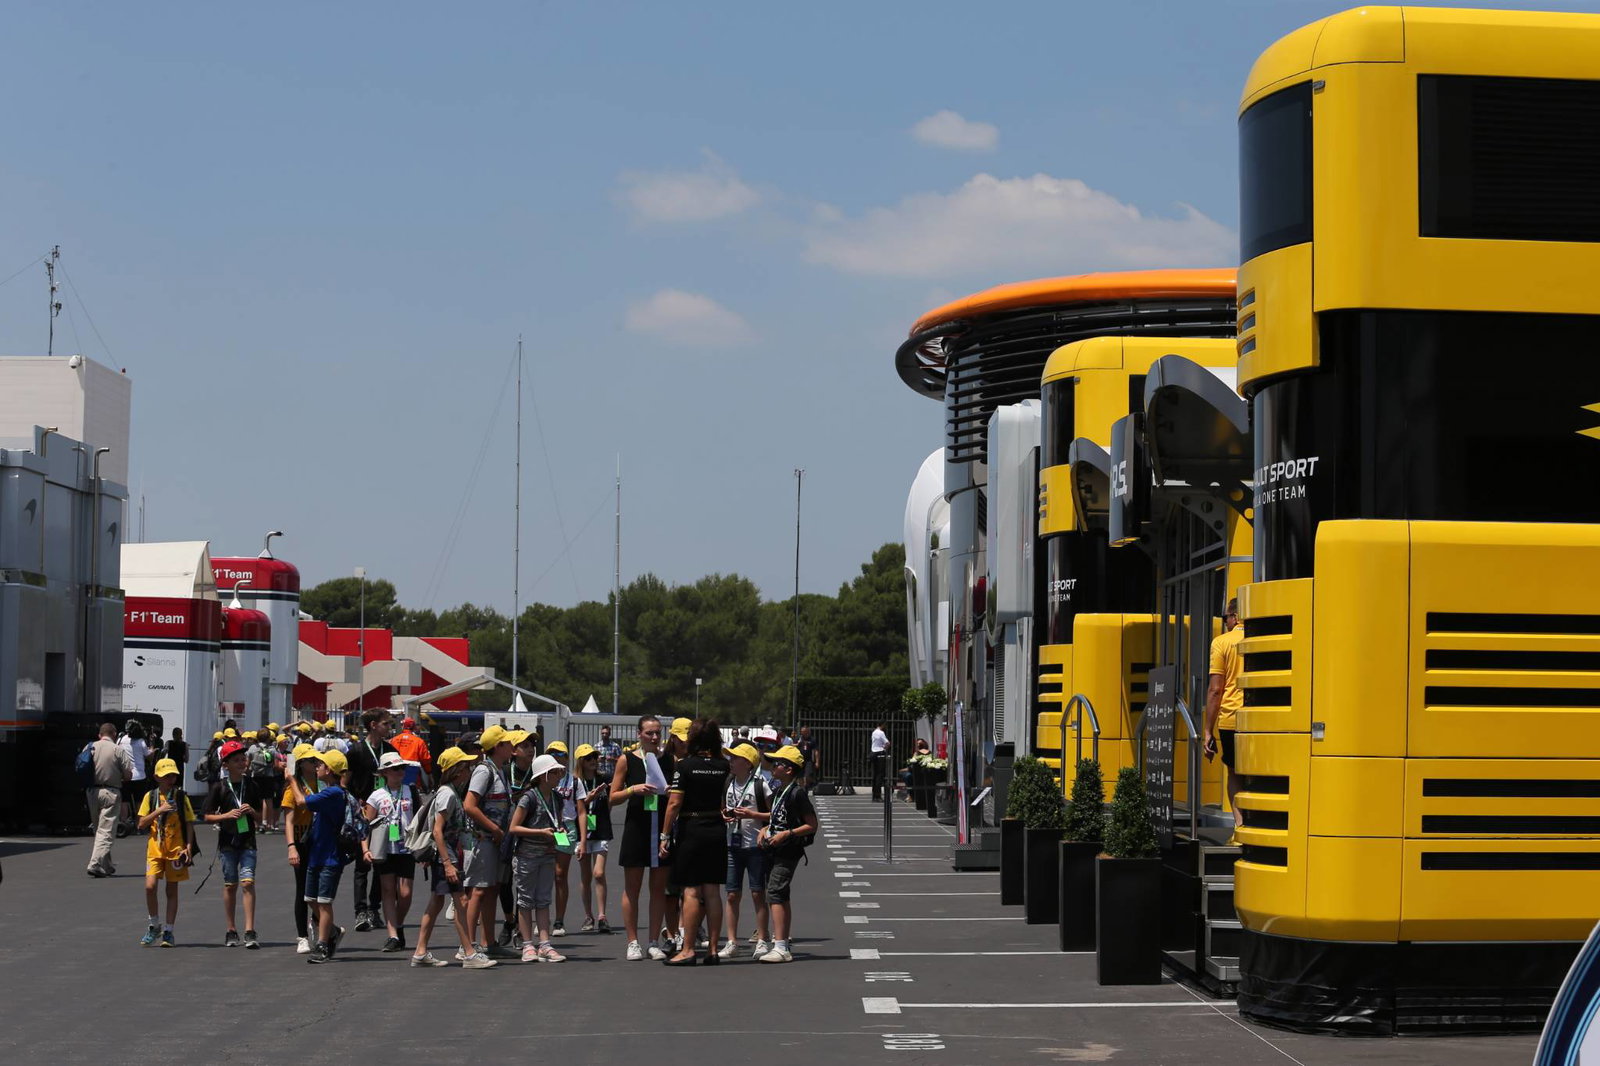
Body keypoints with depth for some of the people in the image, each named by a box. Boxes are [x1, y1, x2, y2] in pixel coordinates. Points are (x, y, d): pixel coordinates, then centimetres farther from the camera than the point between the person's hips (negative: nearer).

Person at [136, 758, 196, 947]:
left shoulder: (181, 797, 1)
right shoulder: (151, 796, 3)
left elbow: (189, 824, 2)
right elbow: (141, 825, 0)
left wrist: (189, 847, -8)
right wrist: (159, 811, -13)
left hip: (176, 849, 0)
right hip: (155, 847, 0)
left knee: (172, 890, 5)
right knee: (150, 886, -13)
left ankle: (168, 931, 12)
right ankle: (153, 925, 7)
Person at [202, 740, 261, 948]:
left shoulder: (252, 785, 5)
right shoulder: (219, 787, -1)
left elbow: (260, 817, 12)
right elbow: (207, 816, 1)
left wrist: (252, 811, -10)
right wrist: (227, 815, -14)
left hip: (248, 841, 0)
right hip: (228, 841, 0)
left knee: (247, 882, -11)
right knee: (230, 884, 7)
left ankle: (250, 932, -14)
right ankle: (231, 931, 18)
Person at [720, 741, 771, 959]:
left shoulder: (760, 784, -7)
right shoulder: (728, 784, 8)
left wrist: (751, 814, -17)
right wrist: (724, 816, -1)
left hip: (755, 845, -5)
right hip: (732, 844, 5)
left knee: (758, 894, 0)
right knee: (732, 894, 4)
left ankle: (762, 941, 7)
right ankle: (732, 942, 9)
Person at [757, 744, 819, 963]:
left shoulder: (797, 793, -14)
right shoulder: (780, 791, 14)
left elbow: (812, 825, -13)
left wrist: (787, 834, -21)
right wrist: (765, 829, 10)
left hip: (788, 850, -10)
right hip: (775, 851, 10)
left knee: (775, 894, -17)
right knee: (781, 896, 15)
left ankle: (780, 948, -22)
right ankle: (784, 939, 23)